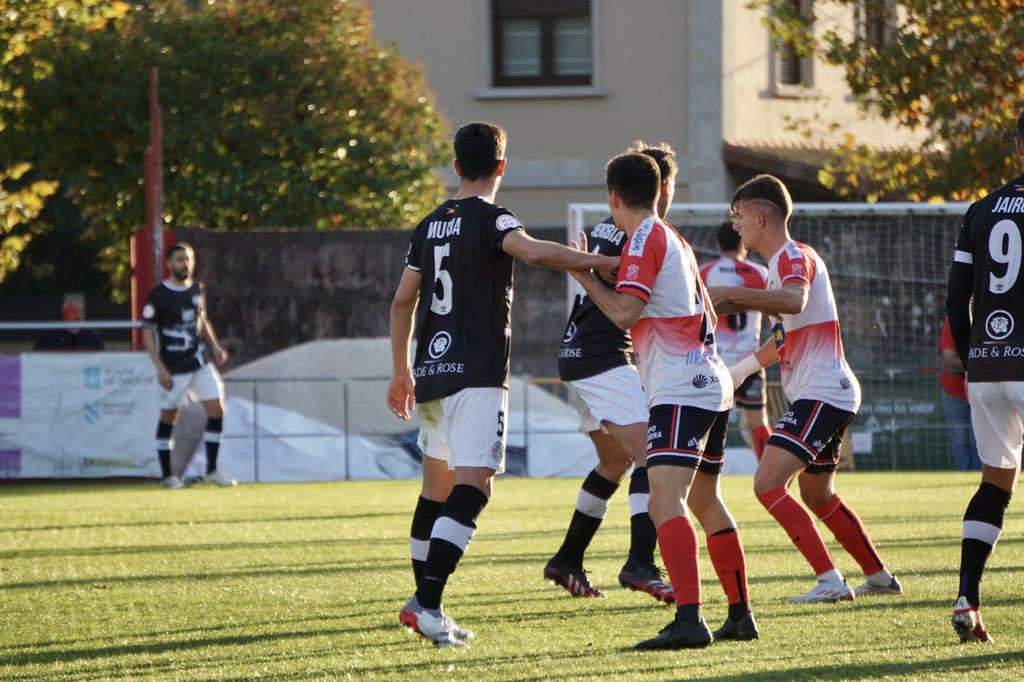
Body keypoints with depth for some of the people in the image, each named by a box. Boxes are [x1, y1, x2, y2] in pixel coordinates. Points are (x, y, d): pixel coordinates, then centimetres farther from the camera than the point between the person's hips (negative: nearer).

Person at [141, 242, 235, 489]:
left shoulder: (196, 289, 7)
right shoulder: (159, 295, -11)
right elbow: (147, 333, -10)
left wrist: (214, 346, 9)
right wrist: (160, 368, -16)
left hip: (200, 364, 6)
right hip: (174, 368, -6)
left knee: (216, 411, 0)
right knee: (168, 417, 2)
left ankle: (211, 471, 9)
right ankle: (167, 475, 11)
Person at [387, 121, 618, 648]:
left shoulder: (430, 225, 15)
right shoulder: (490, 218, -8)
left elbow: (403, 302, 20)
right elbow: (533, 251, -29)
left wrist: (401, 371, 29)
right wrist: (604, 263, -25)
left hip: (432, 372, 8)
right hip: (476, 375, -8)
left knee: (437, 487, 18)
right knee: (471, 488, -13)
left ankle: (423, 602, 23)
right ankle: (428, 604, -24)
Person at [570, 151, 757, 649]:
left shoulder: (645, 239, -8)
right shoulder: (675, 240, 20)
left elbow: (625, 311, -18)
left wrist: (585, 277, -4)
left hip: (680, 388, -10)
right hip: (712, 385, 10)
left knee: (665, 501, -20)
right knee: (704, 500, 22)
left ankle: (689, 620, -35)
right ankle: (740, 615, 27)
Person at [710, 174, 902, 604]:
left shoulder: (794, 257, -13)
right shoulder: (784, 261, 19)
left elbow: (793, 301, -38)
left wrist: (732, 294, -36)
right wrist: (745, 367, 37)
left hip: (821, 395, -11)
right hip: (825, 395, 11)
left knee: (768, 484, -20)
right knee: (818, 496, 23)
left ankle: (831, 582, -24)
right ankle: (880, 578, 32)